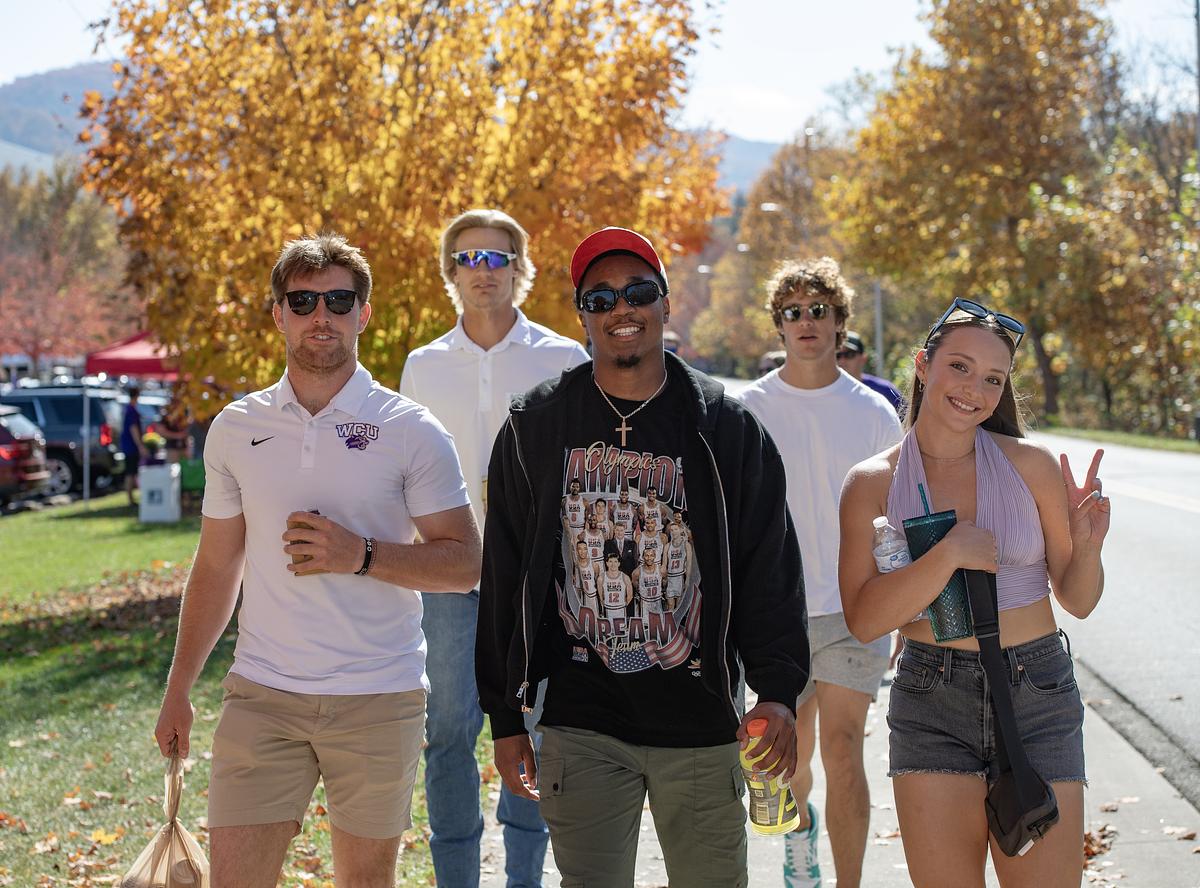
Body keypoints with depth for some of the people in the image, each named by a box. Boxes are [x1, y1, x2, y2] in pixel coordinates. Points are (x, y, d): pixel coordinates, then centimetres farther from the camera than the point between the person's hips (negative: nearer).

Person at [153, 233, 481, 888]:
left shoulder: (410, 431, -2)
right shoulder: (235, 428, 7)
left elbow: (464, 562, -3)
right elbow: (216, 566, 14)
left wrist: (361, 556, -18)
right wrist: (178, 690, 12)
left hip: (379, 702, -2)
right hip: (260, 695, 2)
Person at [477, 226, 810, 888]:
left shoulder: (726, 427, 4)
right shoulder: (535, 428, 4)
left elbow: (770, 570, 4)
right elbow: (503, 581, 7)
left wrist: (777, 690, -7)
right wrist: (505, 717, 6)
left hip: (701, 723, 0)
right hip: (580, 726, 0)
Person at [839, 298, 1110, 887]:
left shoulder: (1030, 465, 0)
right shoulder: (873, 482, 0)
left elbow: (1077, 601, 6)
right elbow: (863, 618, -10)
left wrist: (1086, 545, -14)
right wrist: (948, 555, -20)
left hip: (1038, 699, 0)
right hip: (931, 706, 0)